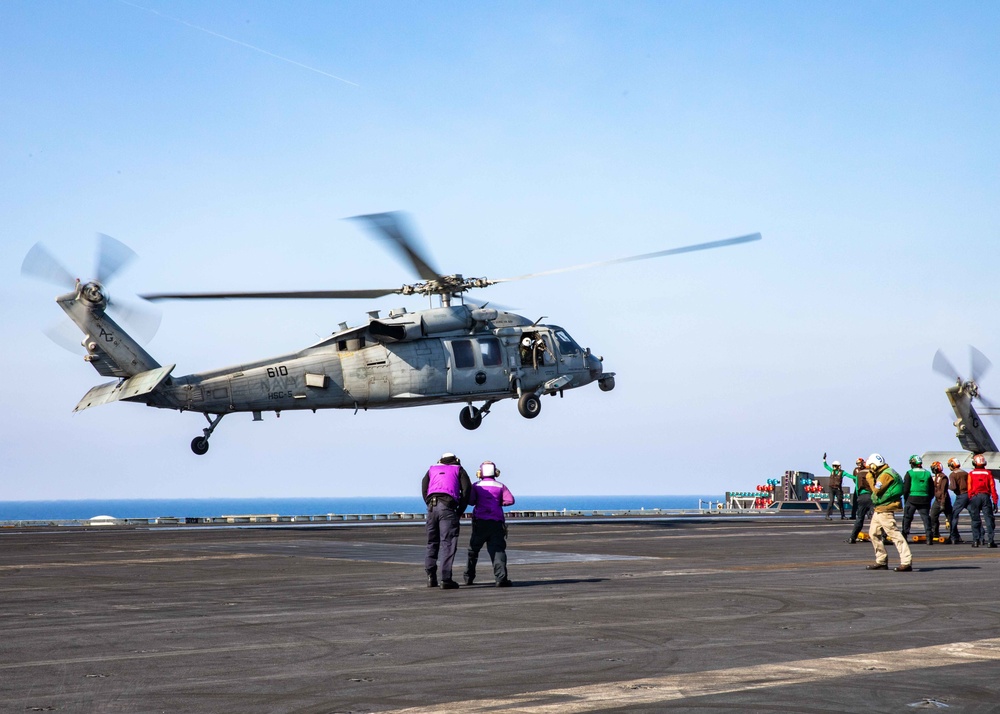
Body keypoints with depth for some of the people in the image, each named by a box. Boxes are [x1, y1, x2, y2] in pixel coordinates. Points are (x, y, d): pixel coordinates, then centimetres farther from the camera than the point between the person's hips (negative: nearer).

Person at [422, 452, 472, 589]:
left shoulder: (432, 470, 26)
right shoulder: (458, 469, 20)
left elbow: (424, 490, 14)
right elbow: (466, 489, 7)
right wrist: (460, 511, 11)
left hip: (432, 506, 3)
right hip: (448, 507, -3)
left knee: (432, 542, 14)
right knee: (448, 543, -4)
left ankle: (431, 576, 6)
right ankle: (446, 579, -11)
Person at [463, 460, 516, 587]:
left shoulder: (476, 486, 4)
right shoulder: (500, 486, 5)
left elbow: (470, 500, -10)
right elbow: (510, 500, -6)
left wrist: (478, 502, 13)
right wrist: (499, 502, 12)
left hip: (480, 521, 1)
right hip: (496, 523, 0)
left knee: (473, 550, 16)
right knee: (498, 550, -8)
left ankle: (469, 577, 23)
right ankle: (501, 578, -25)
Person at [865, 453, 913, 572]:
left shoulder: (886, 475, -14)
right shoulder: (882, 474, 18)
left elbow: (876, 491, -17)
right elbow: (876, 490, 16)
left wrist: (870, 478, -6)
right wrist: (872, 478, 6)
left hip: (885, 510, -11)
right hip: (879, 510, 11)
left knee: (894, 534, -14)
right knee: (874, 533, 14)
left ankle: (907, 562, -19)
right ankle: (881, 562, 19)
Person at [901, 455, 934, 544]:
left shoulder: (910, 473, -3)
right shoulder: (927, 473, 9)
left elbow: (905, 489, -3)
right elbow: (932, 490, 12)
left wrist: (905, 500, 8)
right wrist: (929, 500, 19)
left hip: (912, 499, -3)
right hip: (925, 499, 3)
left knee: (907, 518, 8)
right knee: (926, 518, 5)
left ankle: (904, 536, 10)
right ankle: (929, 536, -7)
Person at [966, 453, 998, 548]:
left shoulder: (971, 474, 4)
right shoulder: (988, 473, 4)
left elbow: (969, 489, 3)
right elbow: (992, 488, 3)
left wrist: (970, 500, 9)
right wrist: (995, 501, 5)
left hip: (974, 497, 0)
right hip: (985, 496, 0)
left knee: (975, 520, 5)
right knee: (989, 519, 0)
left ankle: (976, 541, 2)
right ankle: (989, 541, -6)